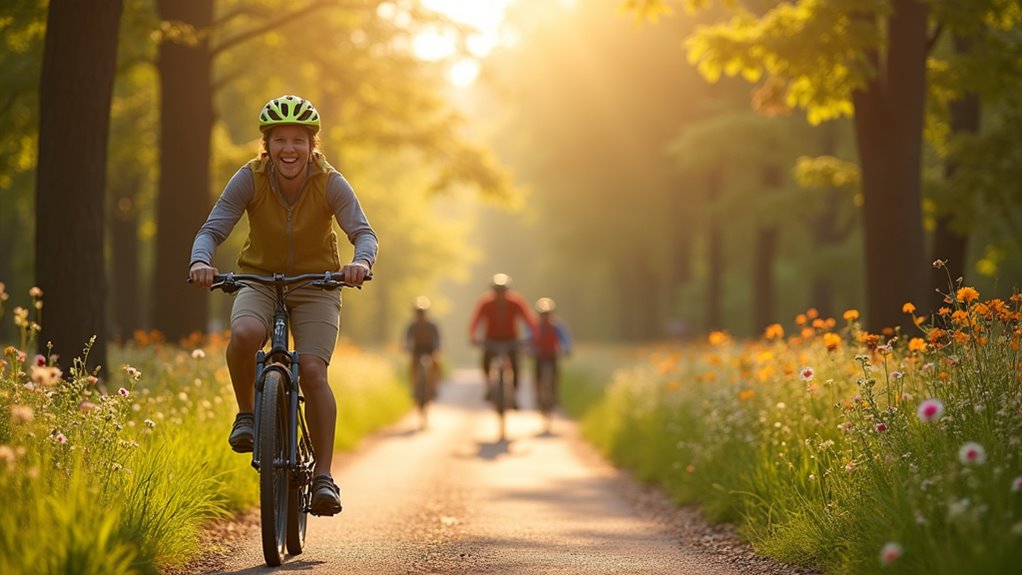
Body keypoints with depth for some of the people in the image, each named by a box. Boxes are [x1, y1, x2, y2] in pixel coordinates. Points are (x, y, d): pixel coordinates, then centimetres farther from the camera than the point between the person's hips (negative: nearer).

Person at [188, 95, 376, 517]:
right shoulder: (250, 179, -14)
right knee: (245, 334, -33)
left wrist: (361, 261, -48)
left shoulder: (330, 184, -15)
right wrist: (200, 261, -41)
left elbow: (364, 232, -25)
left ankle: (323, 476, -11)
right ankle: (246, 413, -7)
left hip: (316, 285, 0)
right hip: (259, 280, 0)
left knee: (313, 371, -19)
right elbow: (212, 229, -19)